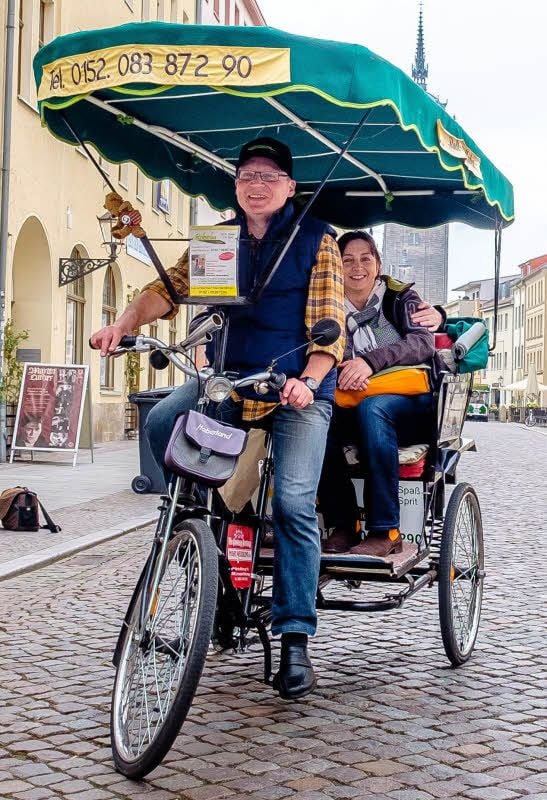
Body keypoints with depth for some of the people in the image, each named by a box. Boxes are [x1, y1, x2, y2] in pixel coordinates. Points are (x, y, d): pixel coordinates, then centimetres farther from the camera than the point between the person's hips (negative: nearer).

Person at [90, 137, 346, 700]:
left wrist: (306, 382, -26)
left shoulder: (316, 240, 0)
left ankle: (295, 641, -12)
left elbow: (329, 324, -8)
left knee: (293, 502, -19)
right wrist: (124, 324, -20)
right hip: (230, 377, 4)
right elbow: (171, 286, -1)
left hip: (300, 386, -4)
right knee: (162, 422, -22)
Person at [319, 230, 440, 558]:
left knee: (371, 408, -36)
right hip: (356, 410, 3)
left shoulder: (400, 297, 4)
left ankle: (386, 530, -33)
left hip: (411, 405, -3)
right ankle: (343, 525, -23)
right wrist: (344, 372, -26)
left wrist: (370, 361, -31)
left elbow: (423, 343, -14)